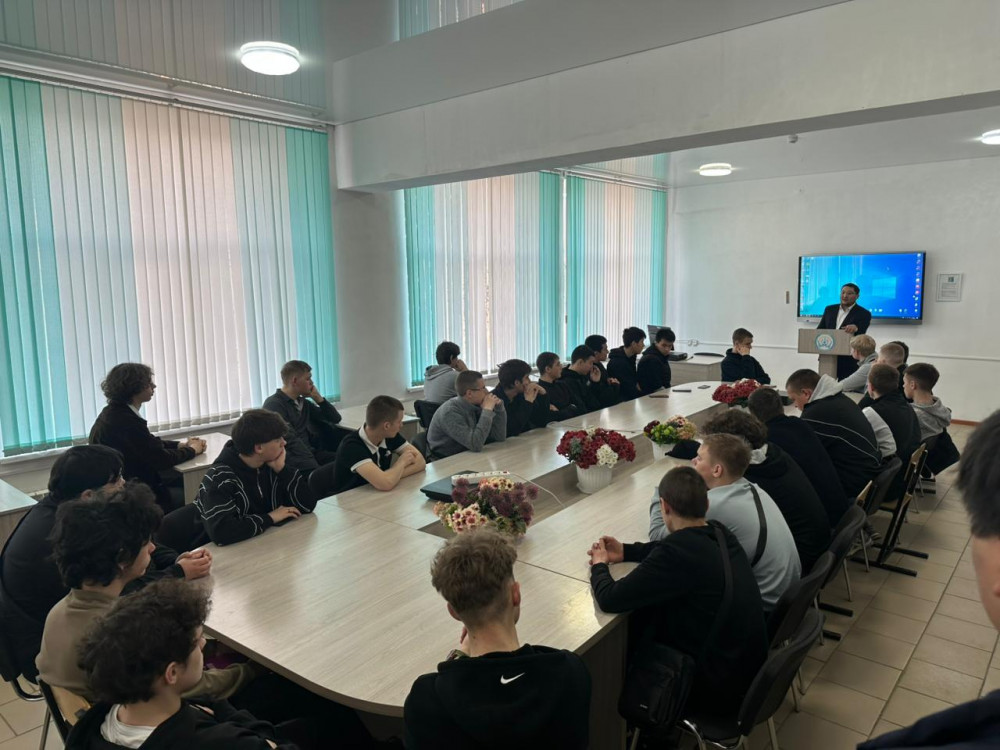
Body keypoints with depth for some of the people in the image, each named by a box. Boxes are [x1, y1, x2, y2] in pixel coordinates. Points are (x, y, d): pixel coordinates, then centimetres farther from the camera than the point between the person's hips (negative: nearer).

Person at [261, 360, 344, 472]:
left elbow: (335, 418, 23)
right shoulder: (274, 405, -8)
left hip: (309, 453, 8)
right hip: (289, 459, -8)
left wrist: (318, 398, 9)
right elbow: (291, 442, -19)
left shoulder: (303, 403, 18)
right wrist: (316, 468, -26)